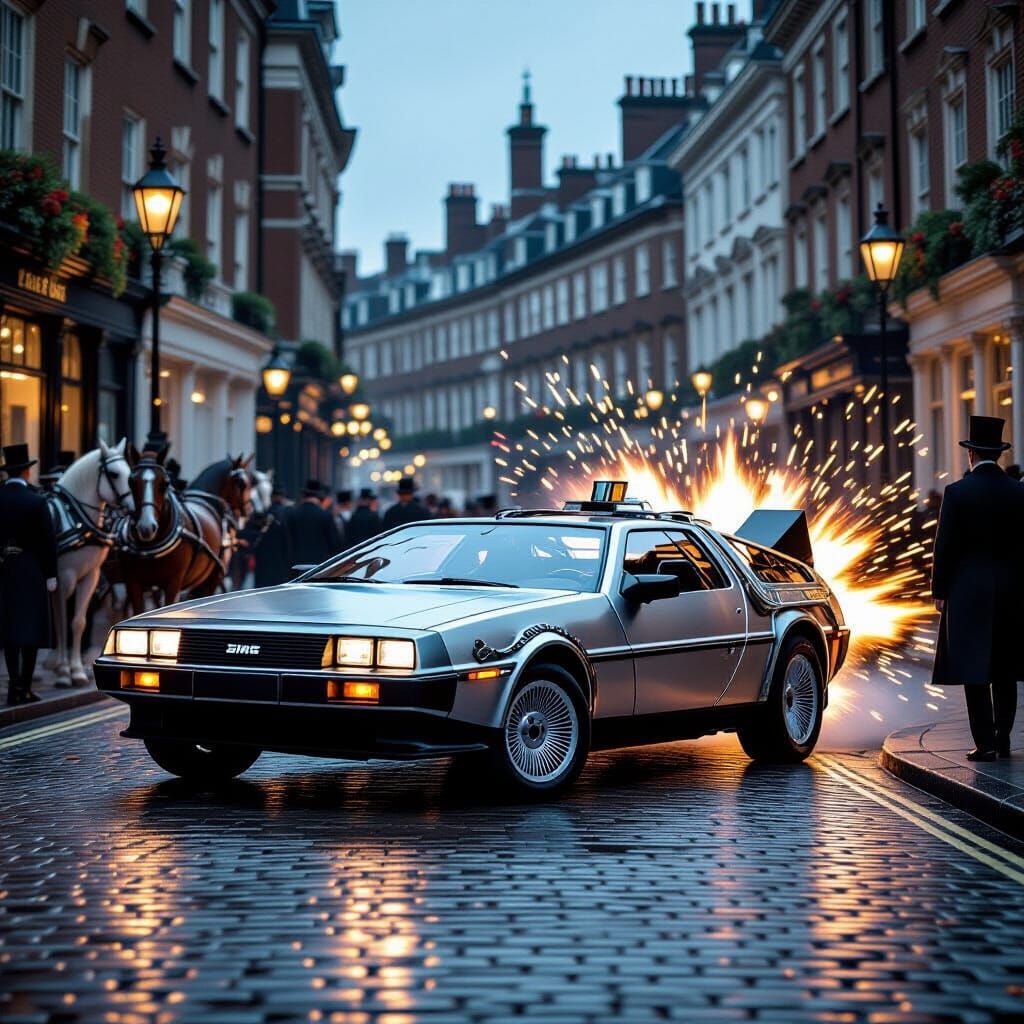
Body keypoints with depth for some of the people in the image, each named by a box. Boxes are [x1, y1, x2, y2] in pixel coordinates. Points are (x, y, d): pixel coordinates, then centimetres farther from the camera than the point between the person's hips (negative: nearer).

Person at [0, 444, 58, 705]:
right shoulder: (36, 501, -10)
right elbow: (49, 541, -10)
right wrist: (51, 576, -2)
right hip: (31, 571, -4)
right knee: (30, 629, 1)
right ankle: (24, 688, -1)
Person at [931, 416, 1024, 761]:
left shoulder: (957, 492, -7)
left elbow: (945, 548, -7)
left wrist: (939, 591, 0)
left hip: (969, 592, -4)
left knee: (975, 670, -1)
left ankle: (985, 743, -5)